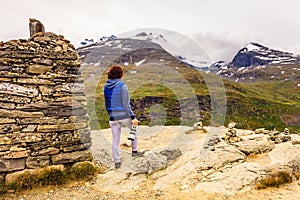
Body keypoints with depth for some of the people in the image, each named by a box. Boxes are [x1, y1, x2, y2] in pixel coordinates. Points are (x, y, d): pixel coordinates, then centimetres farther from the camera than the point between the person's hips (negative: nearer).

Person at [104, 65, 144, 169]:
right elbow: (126, 104, -17)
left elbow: (106, 104, 13)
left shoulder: (106, 87, 3)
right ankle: (134, 151, 32)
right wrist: (133, 117, -13)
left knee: (115, 140, 13)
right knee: (134, 130, 26)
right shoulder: (122, 86, -14)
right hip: (124, 115, -4)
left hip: (113, 117, 4)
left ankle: (117, 162, 23)